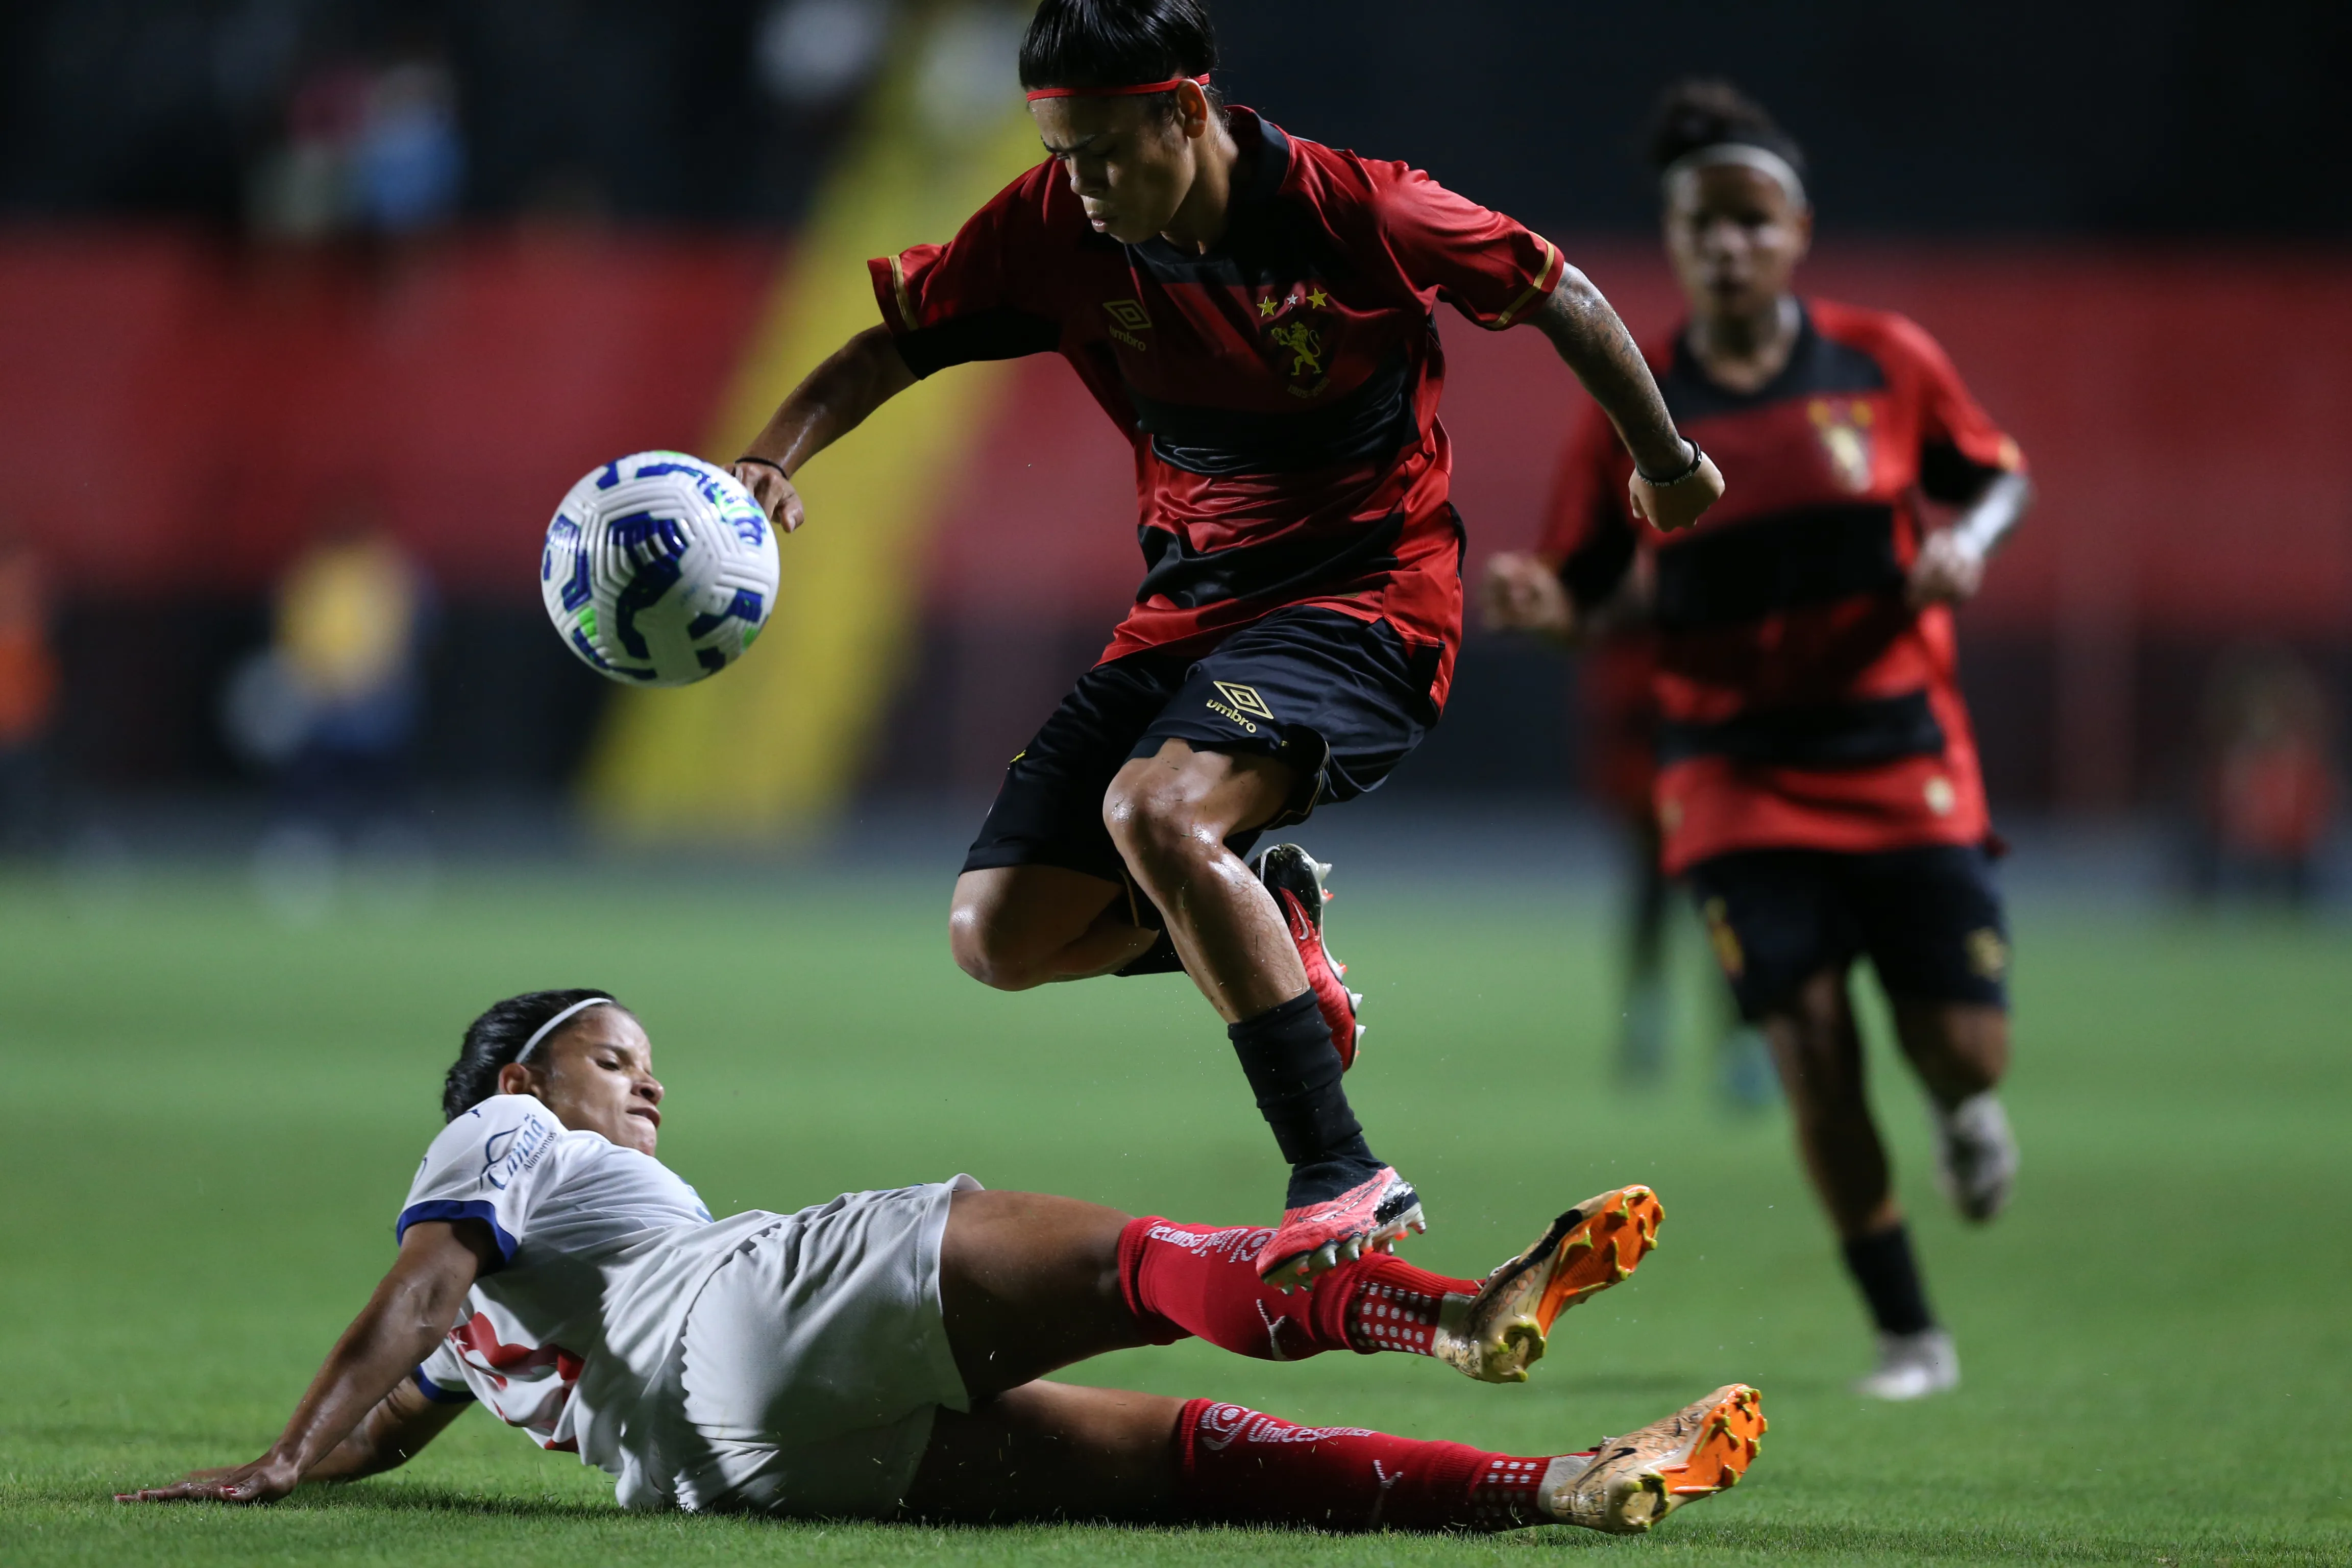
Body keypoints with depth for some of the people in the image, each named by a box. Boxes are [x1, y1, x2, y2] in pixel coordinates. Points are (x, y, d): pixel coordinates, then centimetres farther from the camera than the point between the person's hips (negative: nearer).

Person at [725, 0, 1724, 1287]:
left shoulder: (1364, 216, -17)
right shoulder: (1053, 230, -7)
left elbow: (1560, 300, -3)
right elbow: (891, 346, 0)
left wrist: (1664, 463, 11)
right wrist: (767, 465, -20)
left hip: (1363, 602, -6)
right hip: (1183, 615, 6)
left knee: (1153, 809, -33)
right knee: (999, 934, -4)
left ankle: (1343, 1176, -27)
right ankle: (1265, 918, 23)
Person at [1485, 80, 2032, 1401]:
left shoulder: (1887, 363, -2)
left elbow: (2000, 475, 11)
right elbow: (1591, 578, 3)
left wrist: (1966, 546, -10)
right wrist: (1539, 601, -20)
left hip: (1903, 757, 1)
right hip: (1740, 775, 0)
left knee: (1966, 1052, -4)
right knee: (1814, 1057, -11)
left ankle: (1962, 1104, 38)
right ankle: (1909, 1333, 7)